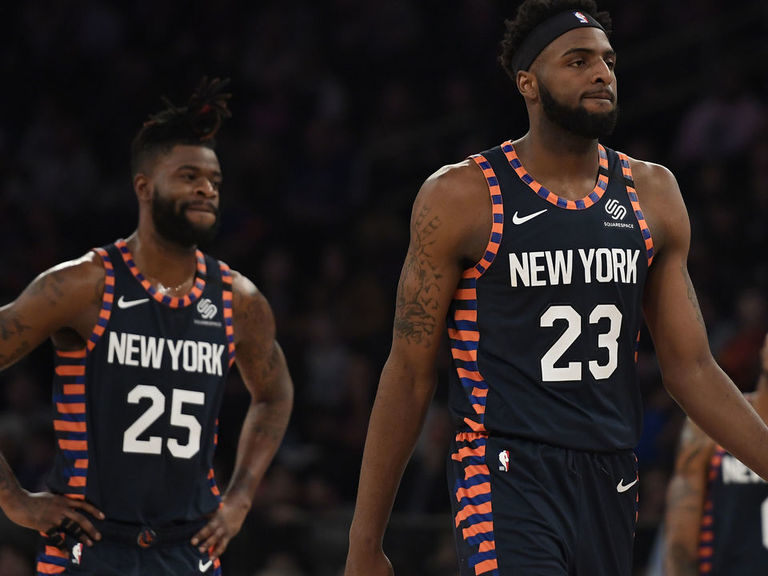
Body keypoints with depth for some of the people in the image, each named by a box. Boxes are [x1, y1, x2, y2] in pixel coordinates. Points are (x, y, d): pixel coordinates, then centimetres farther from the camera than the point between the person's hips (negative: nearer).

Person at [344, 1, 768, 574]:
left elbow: (691, 368, 12)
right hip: (507, 478, -5)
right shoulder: (462, 198, -3)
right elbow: (409, 376, -1)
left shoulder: (653, 194, 10)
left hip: (612, 484, 5)